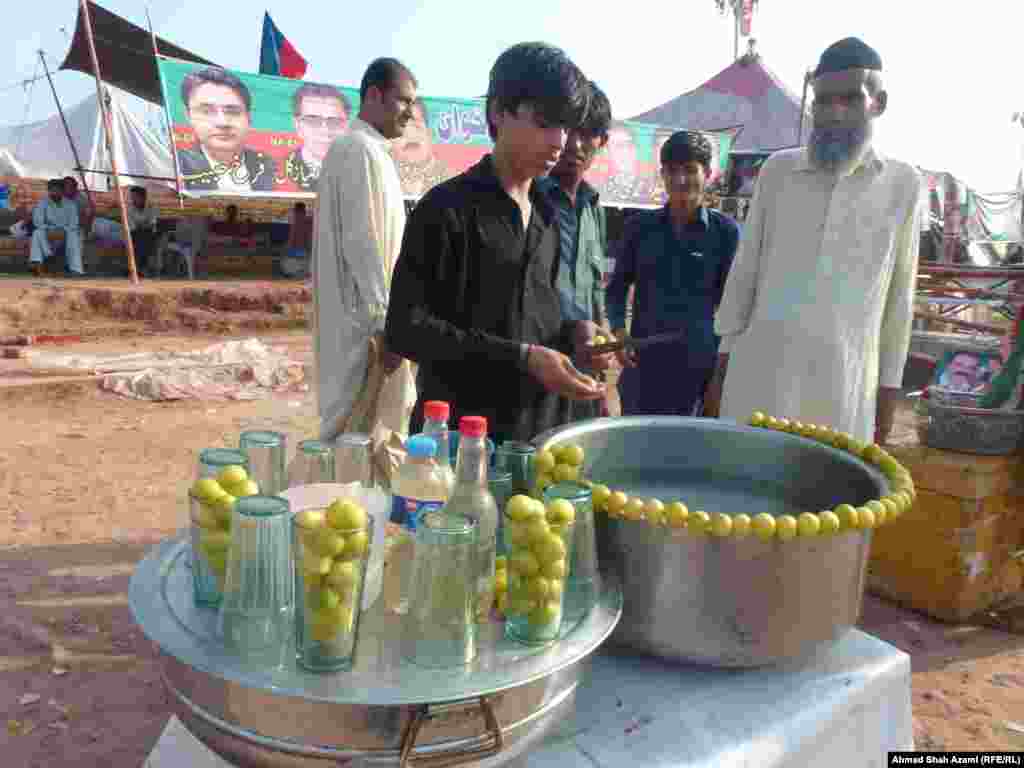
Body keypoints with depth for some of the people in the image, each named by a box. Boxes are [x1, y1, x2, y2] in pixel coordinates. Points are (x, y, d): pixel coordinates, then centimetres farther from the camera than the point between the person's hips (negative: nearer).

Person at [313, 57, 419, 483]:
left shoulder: (358, 149, 17)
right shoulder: (361, 150, -14)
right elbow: (361, 243, -21)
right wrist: (386, 323, -20)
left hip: (362, 315, 10)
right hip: (367, 319, -10)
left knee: (380, 424, 17)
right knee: (359, 433, -2)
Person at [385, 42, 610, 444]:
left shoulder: (546, 216, 11)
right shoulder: (447, 207, -11)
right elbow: (407, 328, -16)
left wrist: (570, 333, -3)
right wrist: (522, 358, -20)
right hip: (460, 434, -7)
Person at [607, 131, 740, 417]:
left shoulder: (725, 231, 1)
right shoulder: (641, 225, 6)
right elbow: (617, 287, 12)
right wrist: (618, 330, -5)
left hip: (697, 364, -1)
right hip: (643, 362, 2)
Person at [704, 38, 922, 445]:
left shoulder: (903, 183, 4)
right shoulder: (777, 170, 5)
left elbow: (898, 299, 8)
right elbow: (744, 272, 8)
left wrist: (889, 388, 6)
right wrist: (721, 367, 5)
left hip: (844, 383, 0)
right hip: (760, 373, 1)